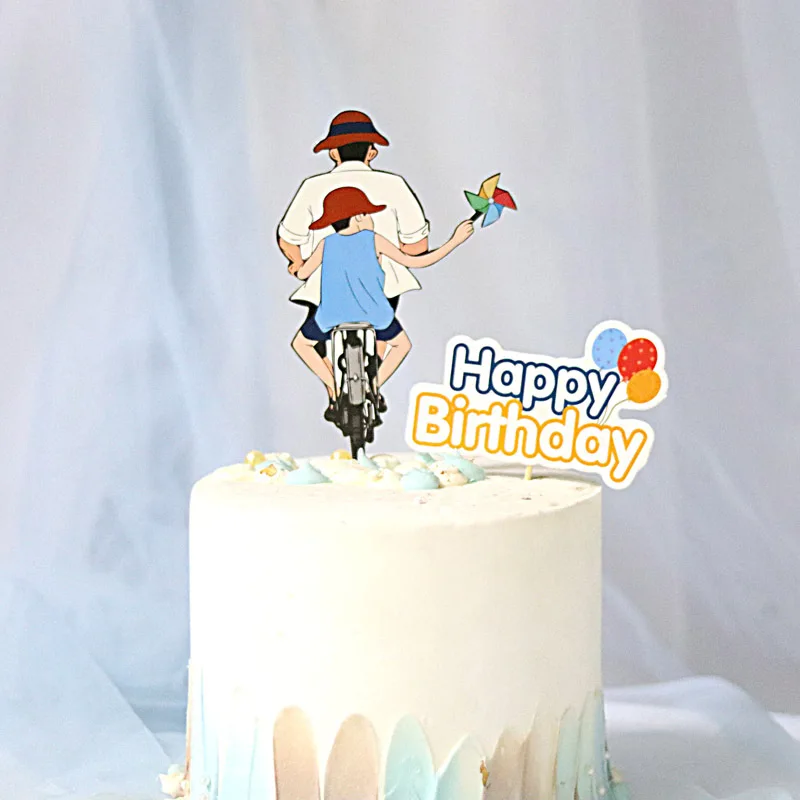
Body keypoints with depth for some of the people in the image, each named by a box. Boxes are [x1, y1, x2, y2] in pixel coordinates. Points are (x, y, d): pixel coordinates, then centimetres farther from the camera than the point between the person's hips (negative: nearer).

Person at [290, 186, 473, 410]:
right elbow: (413, 262, 3)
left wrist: (297, 265, 39)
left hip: (333, 316, 0)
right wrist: (455, 241, 9)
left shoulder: (327, 244, 6)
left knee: (301, 343, 27)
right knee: (402, 344, 28)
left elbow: (302, 274, 14)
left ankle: (335, 391, 13)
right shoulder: (373, 239, 2)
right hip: (372, 315, 0)